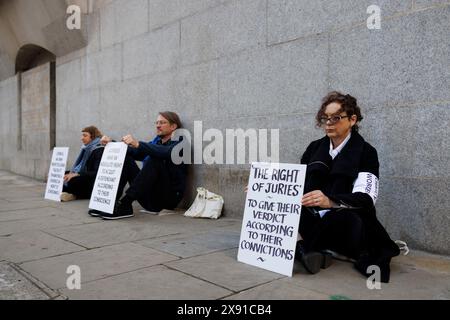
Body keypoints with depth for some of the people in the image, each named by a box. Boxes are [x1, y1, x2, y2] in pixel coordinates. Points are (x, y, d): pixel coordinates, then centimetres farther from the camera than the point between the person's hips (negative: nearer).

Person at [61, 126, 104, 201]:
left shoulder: (99, 150, -11)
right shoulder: (86, 148, 17)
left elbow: (97, 173, -20)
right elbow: (79, 166, 19)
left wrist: (77, 174, -25)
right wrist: (72, 173, -1)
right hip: (83, 177, 10)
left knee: (72, 181, -35)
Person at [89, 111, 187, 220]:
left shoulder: (178, 144, -1)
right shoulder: (155, 143, 22)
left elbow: (165, 152, -24)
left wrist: (138, 144, -36)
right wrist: (112, 143, -4)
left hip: (170, 197, -6)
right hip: (150, 197, 6)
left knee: (154, 159, -29)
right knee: (125, 157, -2)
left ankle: (125, 204, -32)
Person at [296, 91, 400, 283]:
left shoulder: (366, 152, -3)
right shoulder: (314, 148, 12)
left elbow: (366, 198, -18)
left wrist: (330, 202, -37)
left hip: (344, 221, -3)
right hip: (313, 219, 4)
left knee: (351, 220, -38)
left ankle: (306, 248, -13)